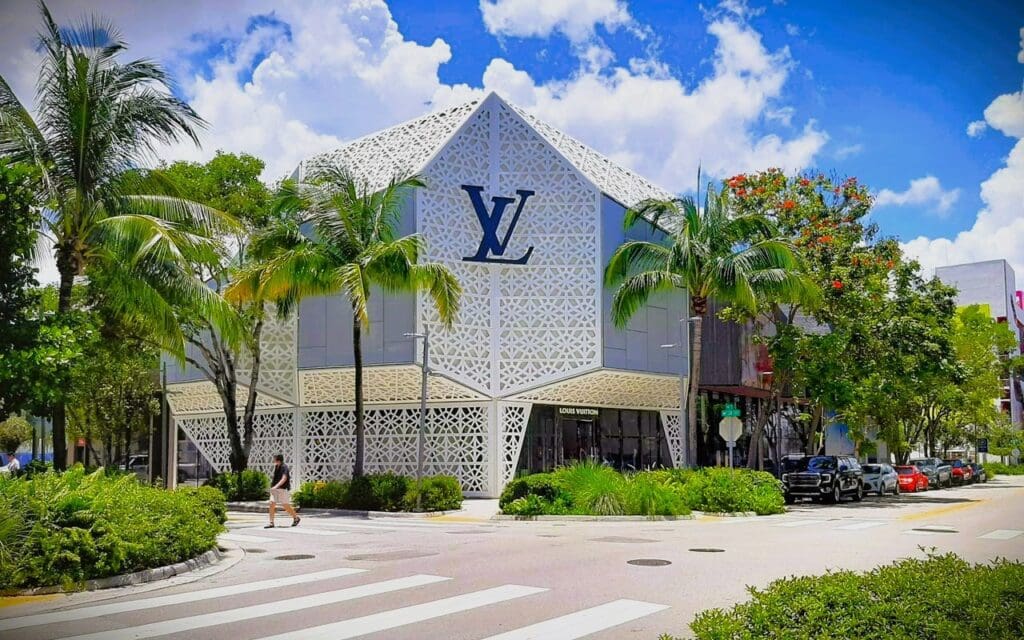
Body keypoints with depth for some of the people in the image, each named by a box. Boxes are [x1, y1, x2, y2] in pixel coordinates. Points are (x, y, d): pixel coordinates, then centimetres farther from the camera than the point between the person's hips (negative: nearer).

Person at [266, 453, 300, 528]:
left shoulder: (284, 467, -16)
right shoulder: (276, 467, 9)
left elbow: (284, 479, -27)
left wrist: (276, 486, -36)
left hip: (283, 489, -8)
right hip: (275, 489, 8)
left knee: (286, 506, 1)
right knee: (272, 505, -3)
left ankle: (296, 518, 22)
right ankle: (271, 523, -1)